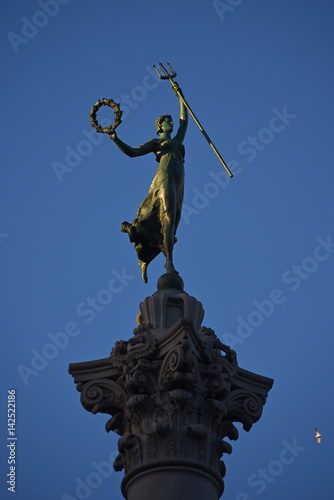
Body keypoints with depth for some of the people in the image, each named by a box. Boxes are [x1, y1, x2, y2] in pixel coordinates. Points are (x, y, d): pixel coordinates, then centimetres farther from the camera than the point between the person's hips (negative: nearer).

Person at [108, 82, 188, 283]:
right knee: (168, 216, -23)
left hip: (178, 184, 5)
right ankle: (169, 261, -31)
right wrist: (116, 140, -5)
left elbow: (185, 120, 36)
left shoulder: (177, 141, 31)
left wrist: (180, 96, 38)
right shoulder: (155, 142, 17)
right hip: (165, 177, -5)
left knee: (163, 228, 0)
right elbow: (132, 152, 9)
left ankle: (145, 260, 12)